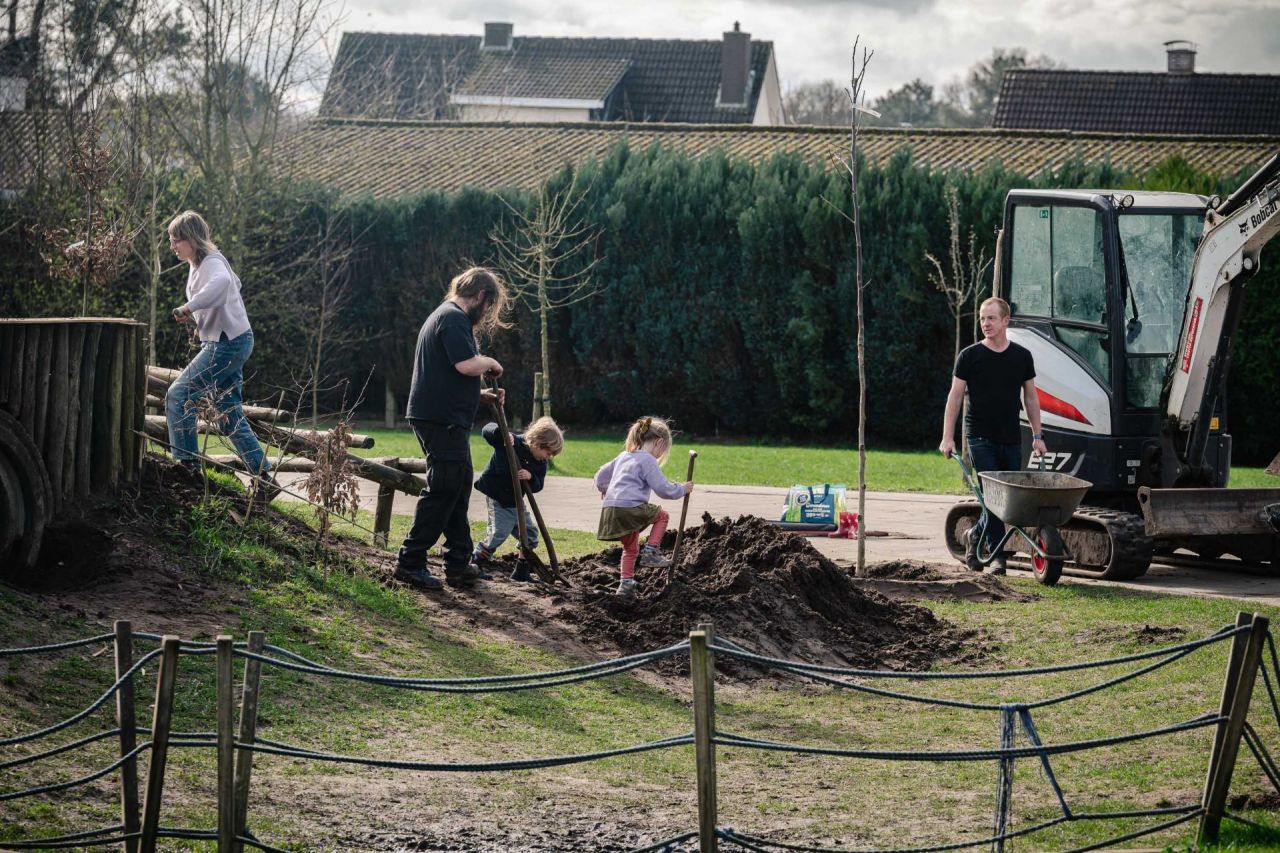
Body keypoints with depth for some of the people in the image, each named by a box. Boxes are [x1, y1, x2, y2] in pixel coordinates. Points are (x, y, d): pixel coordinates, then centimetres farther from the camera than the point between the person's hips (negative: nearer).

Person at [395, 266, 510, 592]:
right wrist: (491, 363, -5)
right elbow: (466, 364, -25)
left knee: (457, 491, 14)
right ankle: (411, 562, -6)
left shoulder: (445, 316, 23)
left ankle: (459, 565, 17)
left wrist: (480, 394, 18)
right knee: (443, 491, -8)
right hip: (442, 419, -11)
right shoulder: (454, 318, -12)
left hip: (441, 418, 11)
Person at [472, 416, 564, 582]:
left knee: (530, 534, 8)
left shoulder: (540, 463, -2)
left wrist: (530, 478, -28)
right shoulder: (513, 442, -20)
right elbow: (487, 431, -24)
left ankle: (521, 571, 19)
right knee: (499, 533, -17)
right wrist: (502, 433, -46)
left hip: (515, 500, 7)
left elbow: (538, 486, -5)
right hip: (496, 496, -7)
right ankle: (475, 565, -3)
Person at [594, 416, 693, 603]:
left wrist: (604, 489, 52)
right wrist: (682, 489, 9)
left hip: (610, 510, 8)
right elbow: (663, 489, -8)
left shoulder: (624, 456, 22)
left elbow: (601, 476, 30)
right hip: (630, 508, -8)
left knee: (630, 549, 23)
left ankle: (625, 584, 20)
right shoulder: (648, 461, -4)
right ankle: (650, 552, 4)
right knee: (662, 515, 15)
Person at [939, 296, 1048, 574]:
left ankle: (977, 537, 28)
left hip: (1011, 439, 4)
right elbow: (955, 396, -1)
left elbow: (1030, 397, 14)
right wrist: (948, 437, -7)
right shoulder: (970, 356, -1)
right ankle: (997, 556, -11)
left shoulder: (1022, 356, 8)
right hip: (980, 437, -4)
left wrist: (1037, 436, 9)